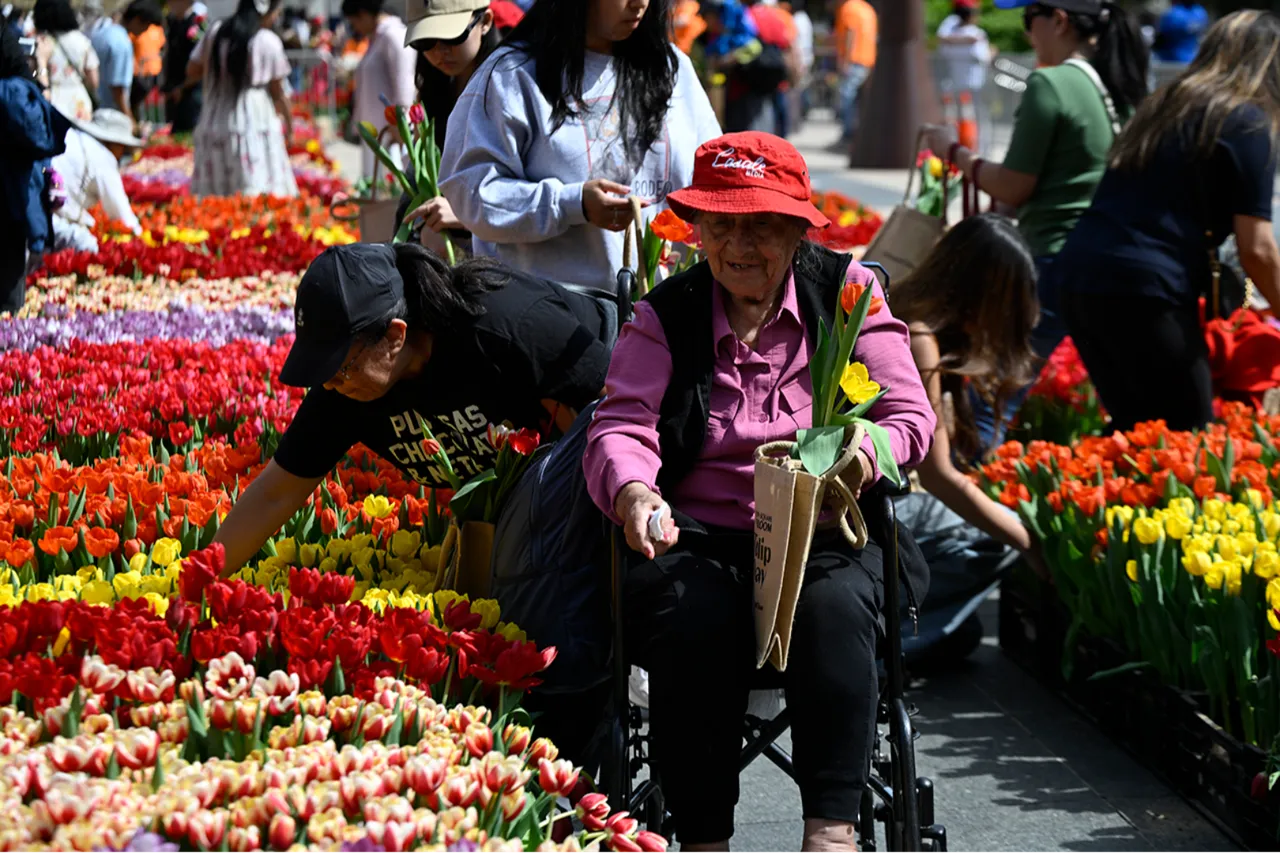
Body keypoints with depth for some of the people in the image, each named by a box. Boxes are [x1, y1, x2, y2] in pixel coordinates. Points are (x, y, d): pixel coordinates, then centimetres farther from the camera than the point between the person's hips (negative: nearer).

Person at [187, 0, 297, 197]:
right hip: (255, 121, -5)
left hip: (214, 120, 5)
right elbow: (278, 92, -2)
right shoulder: (268, 41, -8)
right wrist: (289, 122, 11)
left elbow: (192, 71, 11)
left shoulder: (215, 32, 5)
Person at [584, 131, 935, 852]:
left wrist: (866, 454, -23)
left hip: (824, 536, 0)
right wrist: (633, 491, -30)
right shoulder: (666, 317, 9)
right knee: (694, 619, -32)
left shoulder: (846, 291, 8)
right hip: (700, 539, 0)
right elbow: (621, 427, -5)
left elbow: (910, 416, 2)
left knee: (835, 606, -34)